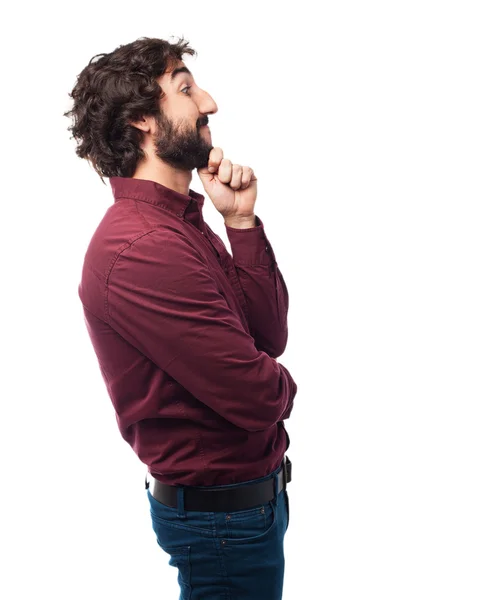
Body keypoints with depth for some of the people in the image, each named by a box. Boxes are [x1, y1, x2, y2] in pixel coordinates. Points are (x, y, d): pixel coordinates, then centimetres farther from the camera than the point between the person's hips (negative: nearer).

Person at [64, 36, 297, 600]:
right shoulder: (142, 249, -27)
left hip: (251, 490, 9)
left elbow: (270, 335, 0)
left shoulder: (185, 225, 6)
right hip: (225, 509, -9)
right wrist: (280, 384, -3)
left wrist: (241, 222, -8)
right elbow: (258, 397, -27)